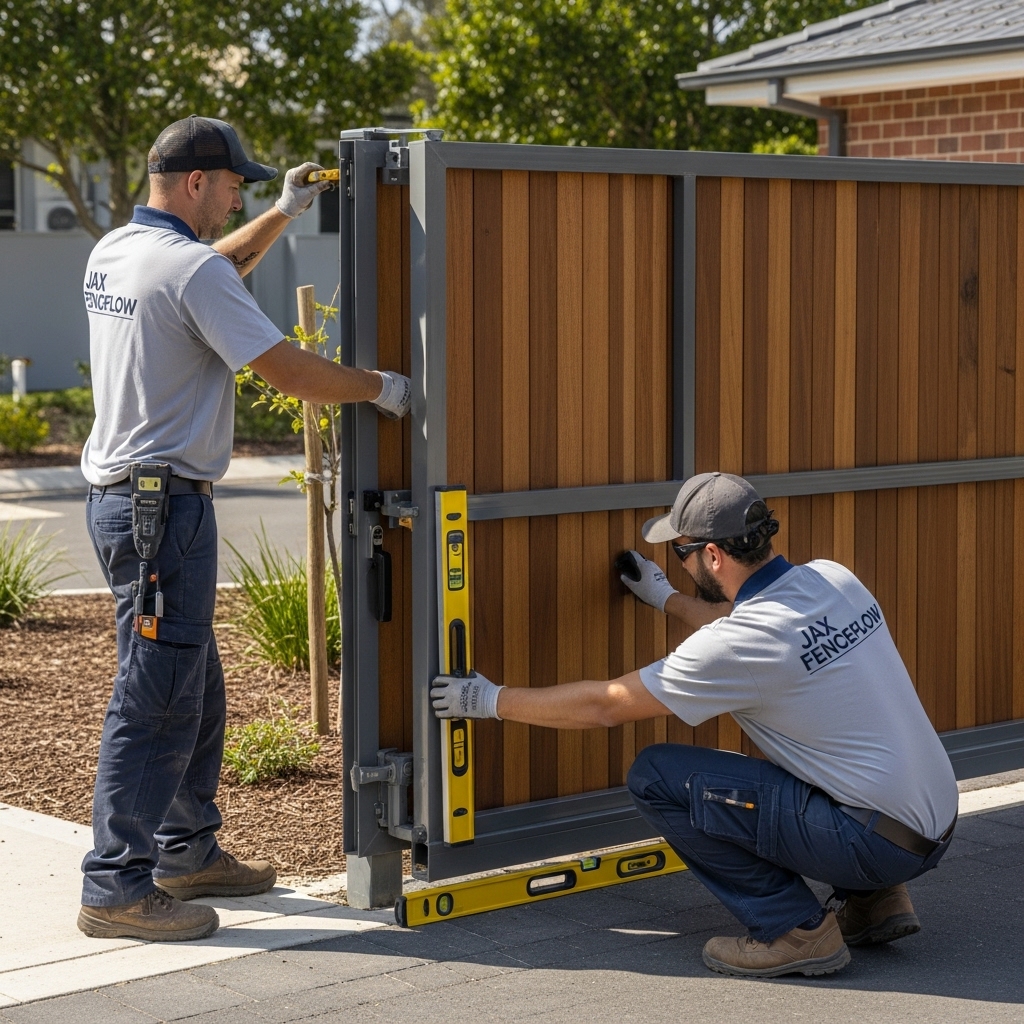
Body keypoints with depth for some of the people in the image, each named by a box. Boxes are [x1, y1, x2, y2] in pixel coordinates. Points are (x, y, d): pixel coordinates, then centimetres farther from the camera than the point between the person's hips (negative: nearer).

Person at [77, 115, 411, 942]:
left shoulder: (112, 254, 12)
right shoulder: (189, 269, -16)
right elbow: (288, 371, -17)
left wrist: (285, 213, 31)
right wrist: (383, 388, -2)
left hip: (120, 495, 10)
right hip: (164, 502, -10)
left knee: (194, 688, 19)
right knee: (156, 700, -6)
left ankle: (187, 854, 29)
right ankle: (117, 889, -2)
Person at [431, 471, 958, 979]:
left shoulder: (735, 647, -17)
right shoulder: (832, 579, 5)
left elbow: (604, 705, -7)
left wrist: (490, 699, 6)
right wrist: (667, 599, 42)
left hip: (877, 837, -8)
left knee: (657, 776, -6)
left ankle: (794, 927, -2)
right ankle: (873, 899, 19)